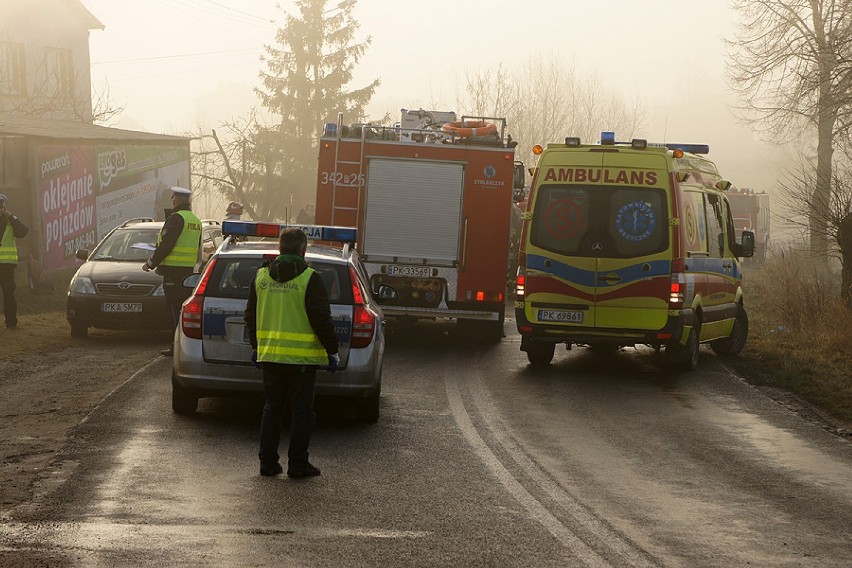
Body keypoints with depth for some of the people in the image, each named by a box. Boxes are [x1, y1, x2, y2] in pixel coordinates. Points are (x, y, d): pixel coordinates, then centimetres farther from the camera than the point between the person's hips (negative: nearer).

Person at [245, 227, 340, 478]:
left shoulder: (261, 277, 5)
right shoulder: (309, 279, -11)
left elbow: (251, 316, 13)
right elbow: (321, 319, -11)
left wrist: (255, 346, 25)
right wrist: (332, 351, -3)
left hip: (269, 354, 5)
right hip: (302, 357, -5)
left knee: (272, 408, 13)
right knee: (301, 410, 2)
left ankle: (268, 461, 11)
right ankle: (297, 464, 2)